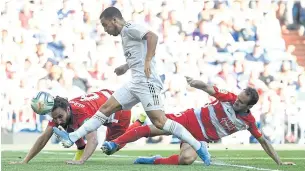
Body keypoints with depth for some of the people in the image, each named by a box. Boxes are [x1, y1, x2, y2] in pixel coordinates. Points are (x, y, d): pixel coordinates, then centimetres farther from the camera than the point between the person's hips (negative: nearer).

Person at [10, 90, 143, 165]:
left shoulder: (82, 113, -45)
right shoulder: (59, 113, -24)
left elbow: (93, 140, -57)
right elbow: (43, 139, -21)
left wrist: (81, 161, -71)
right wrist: (25, 161, -27)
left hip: (119, 109, -6)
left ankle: (139, 123, 30)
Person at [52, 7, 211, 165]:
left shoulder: (130, 27, -5)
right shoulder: (126, 33, 23)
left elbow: (152, 36, -21)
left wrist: (148, 61, -27)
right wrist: (125, 67, 37)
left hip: (146, 82, -10)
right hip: (136, 82, 10)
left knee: (159, 121, -17)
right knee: (106, 108, 7)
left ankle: (198, 146, -13)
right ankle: (72, 137, 7)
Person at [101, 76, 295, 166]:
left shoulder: (249, 121, -6)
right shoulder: (228, 98, -11)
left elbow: (263, 140, 2)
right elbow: (208, 89, -13)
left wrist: (280, 162, 1)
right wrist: (197, 82, -36)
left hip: (199, 137, 1)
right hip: (190, 119, -1)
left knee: (187, 159, -32)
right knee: (154, 127, -14)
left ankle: (155, 161, -9)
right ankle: (115, 144, 0)